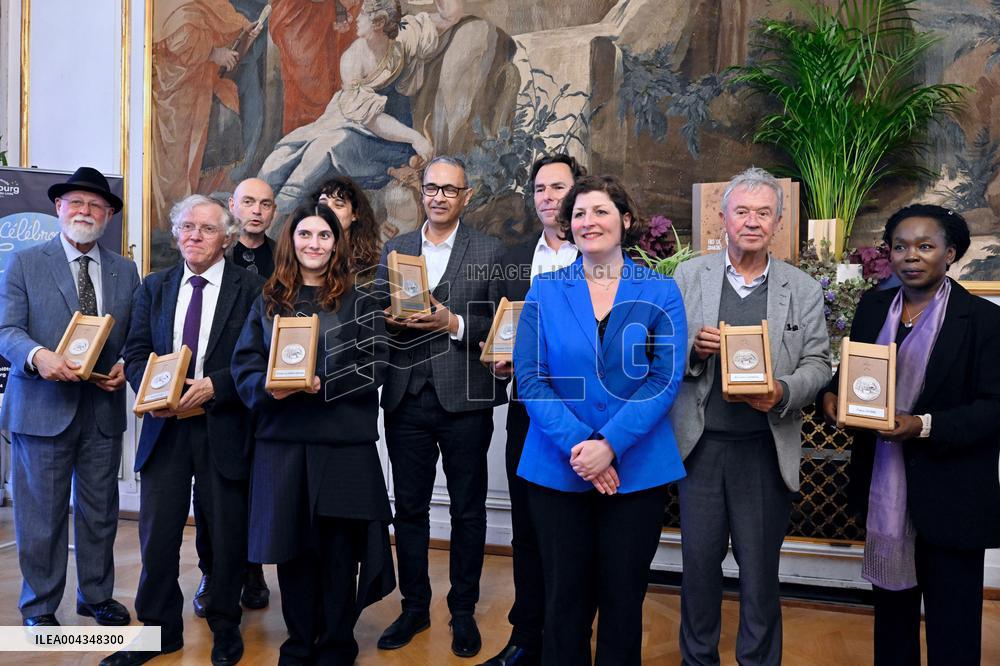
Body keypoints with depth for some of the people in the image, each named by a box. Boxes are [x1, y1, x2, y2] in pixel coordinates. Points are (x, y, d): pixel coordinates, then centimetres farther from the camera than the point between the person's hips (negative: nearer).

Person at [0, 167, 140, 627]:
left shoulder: (125, 271, 9)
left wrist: (126, 367, -9)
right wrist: (38, 355, -25)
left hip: (104, 408, 3)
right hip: (43, 407, -3)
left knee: (100, 510, 13)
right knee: (42, 512, 5)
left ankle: (96, 596, 30)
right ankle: (39, 605, 23)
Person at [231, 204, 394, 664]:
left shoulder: (359, 304, 4)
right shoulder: (268, 301, 12)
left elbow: (372, 368, -4)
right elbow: (244, 364, 7)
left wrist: (322, 385, -18)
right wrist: (268, 387, -14)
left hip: (344, 442, -2)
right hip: (281, 440, 3)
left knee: (338, 548, 4)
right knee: (290, 545, 9)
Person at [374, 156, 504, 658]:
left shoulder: (489, 251, 2)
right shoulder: (394, 249, 11)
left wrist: (454, 324, -17)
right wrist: (393, 319, -11)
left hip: (464, 399, -2)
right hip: (407, 397, 3)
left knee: (468, 509, 9)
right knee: (409, 507, 11)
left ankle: (463, 611, 25)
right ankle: (414, 607, 27)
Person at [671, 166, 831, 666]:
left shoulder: (804, 289, 4)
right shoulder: (689, 276, 4)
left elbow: (817, 364, 2)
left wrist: (783, 392, -18)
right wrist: (692, 347, -16)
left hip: (766, 447, 0)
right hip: (701, 442, 1)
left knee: (760, 566, 11)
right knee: (699, 560, 11)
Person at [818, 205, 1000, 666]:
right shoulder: (872, 307, 6)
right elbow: (850, 373, 11)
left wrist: (925, 426, -26)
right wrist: (832, 395, -11)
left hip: (949, 495, -4)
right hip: (881, 488, 5)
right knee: (890, 604, 21)